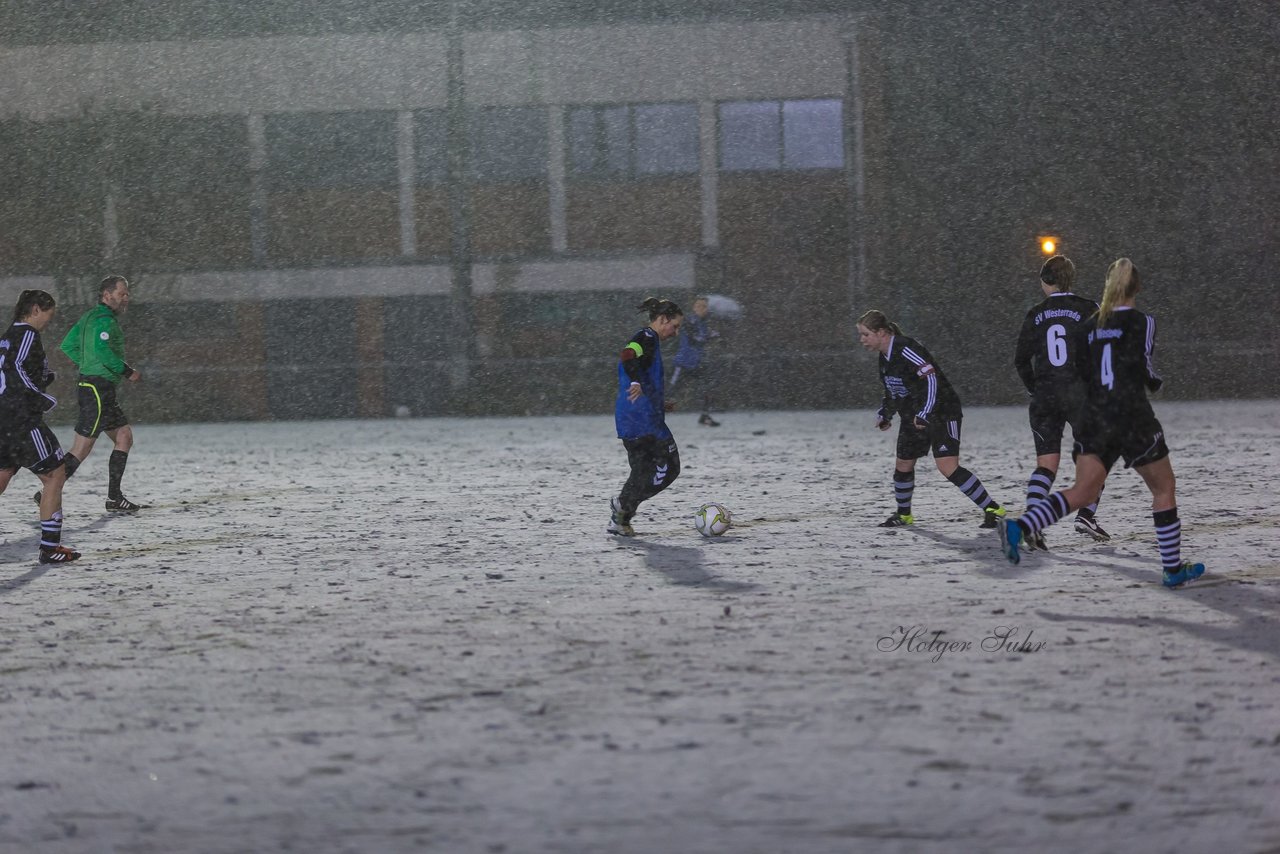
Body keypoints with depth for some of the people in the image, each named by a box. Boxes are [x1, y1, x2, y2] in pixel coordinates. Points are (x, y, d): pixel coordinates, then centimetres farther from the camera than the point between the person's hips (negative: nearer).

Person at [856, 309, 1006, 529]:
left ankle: (992, 509, -14)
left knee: (948, 466, -19)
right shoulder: (885, 358, 8)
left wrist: (924, 413, -32)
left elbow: (931, 378, -28)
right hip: (912, 417, 9)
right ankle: (903, 515, 33)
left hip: (941, 411, -9)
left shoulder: (906, 349, -22)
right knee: (903, 465, 12)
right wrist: (885, 413, 16)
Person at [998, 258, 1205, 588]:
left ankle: (1019, 527, -27)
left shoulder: (1091, 324, 13)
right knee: (1164, 489, 12)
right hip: (1133, 418, -5)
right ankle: (1173, 569, 15)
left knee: (1083, 492, -4)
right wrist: (1155, 381, 8)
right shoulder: (1141, 321, -3)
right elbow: (1141, 364, -14)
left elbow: (1081, 372, 11)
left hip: (1094, 418, 5)